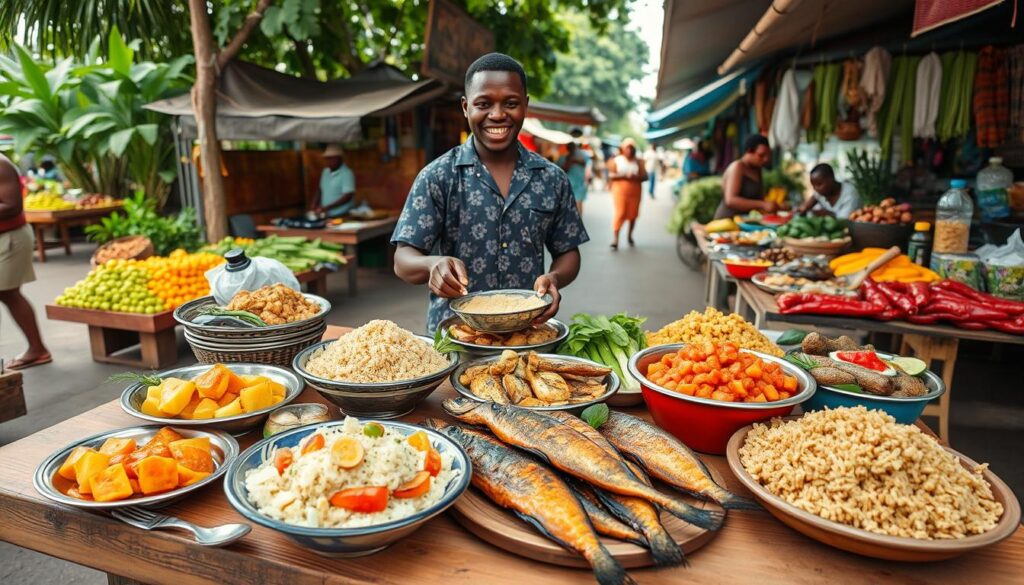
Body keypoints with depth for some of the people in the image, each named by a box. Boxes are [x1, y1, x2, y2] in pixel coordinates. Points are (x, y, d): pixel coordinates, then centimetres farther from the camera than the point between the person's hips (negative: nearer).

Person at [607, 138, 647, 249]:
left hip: (635, 192, 3)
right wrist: (624, 176, -16)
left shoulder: (638, 162, 9)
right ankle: (615, 238, -18)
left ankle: (629, 235, 28)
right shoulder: (616, 160, 4)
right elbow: (611, 175, -5)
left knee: (633, 214, 7)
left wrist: (636, 177, -16)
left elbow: (645, 176, 4)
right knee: (620, 213, -13)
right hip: (620, 191, -3)